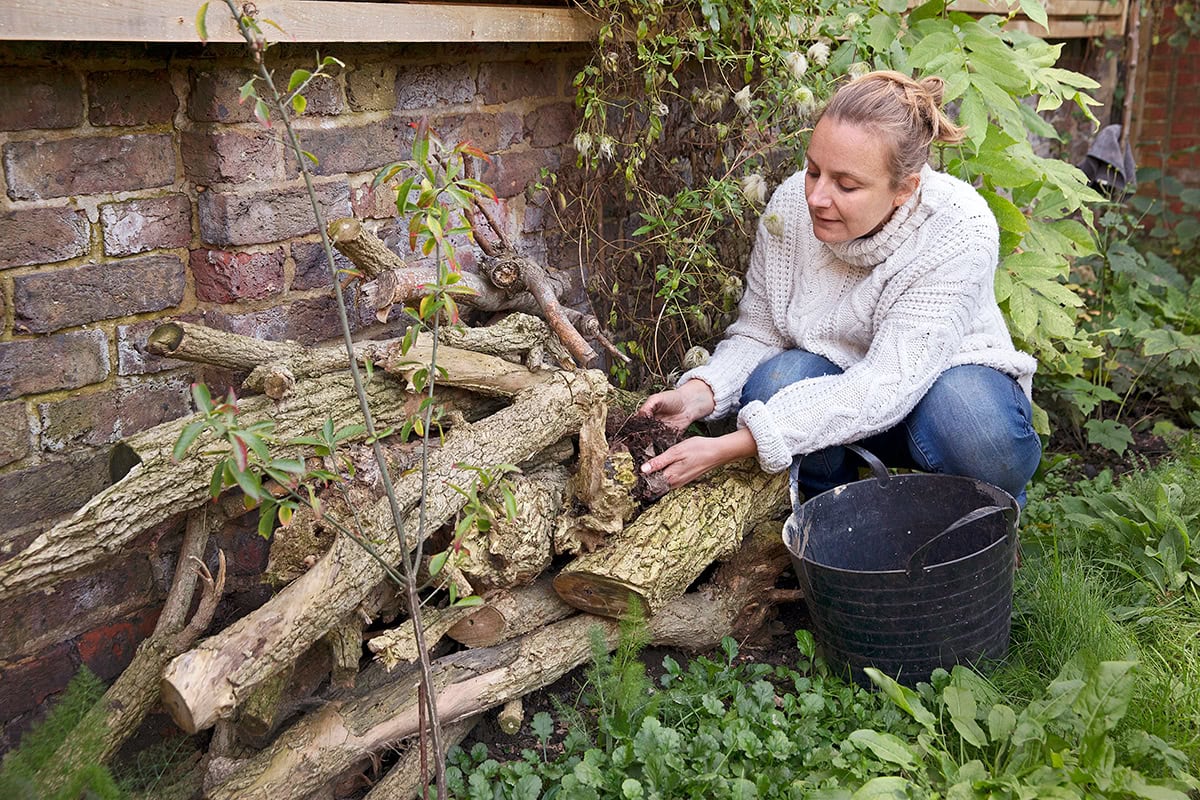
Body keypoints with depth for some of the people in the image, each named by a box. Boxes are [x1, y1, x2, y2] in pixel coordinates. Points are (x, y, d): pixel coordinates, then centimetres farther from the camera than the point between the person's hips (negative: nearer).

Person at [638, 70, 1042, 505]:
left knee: (969, 414, -36)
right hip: (839, 382, 3)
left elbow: (886, 387, -36)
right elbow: (756, 333, -6)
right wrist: (698, 394, -30)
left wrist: (730, 447, -42)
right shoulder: (791, 202, -18)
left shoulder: (959, 229, -29)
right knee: (776, 378, -29)